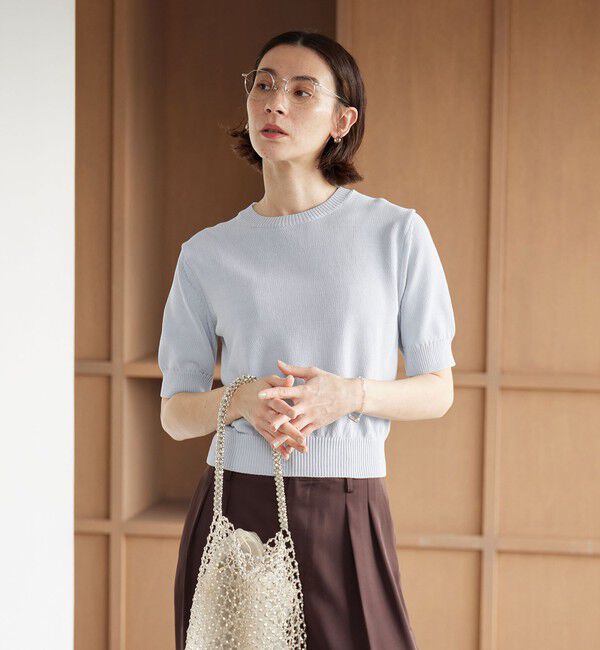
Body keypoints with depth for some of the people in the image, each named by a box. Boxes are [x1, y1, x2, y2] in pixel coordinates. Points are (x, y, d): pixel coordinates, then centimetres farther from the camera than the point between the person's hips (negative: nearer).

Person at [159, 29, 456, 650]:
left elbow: (438, 390, 3)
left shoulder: (396, 232, -1)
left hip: (346, 521, -1)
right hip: (234, 512, 1)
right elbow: (175, 413, 7)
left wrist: (349, 394, -16)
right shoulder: (207, 254, 4)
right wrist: (241, 400, -14)